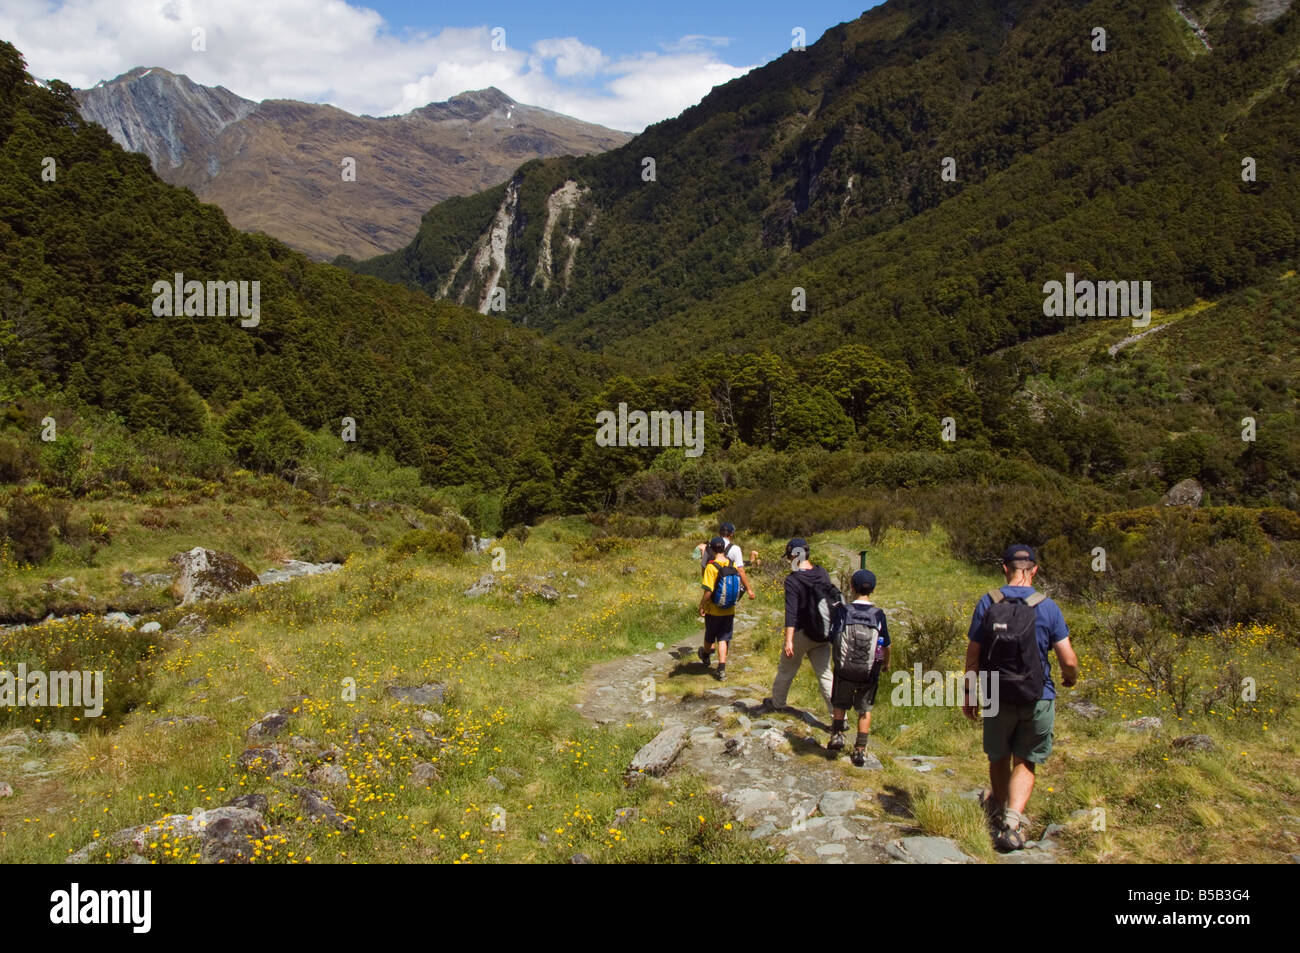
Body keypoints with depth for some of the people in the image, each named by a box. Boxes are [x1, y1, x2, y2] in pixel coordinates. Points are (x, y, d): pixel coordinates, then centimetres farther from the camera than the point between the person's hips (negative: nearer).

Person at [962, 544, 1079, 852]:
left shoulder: (987, 603, -5)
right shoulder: (1047, 607, -8)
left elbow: (972, 656, -3)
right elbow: (1068, 660, -8)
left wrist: (968, 695, 8)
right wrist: (1070, 677, 15)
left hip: (997, 697, 1)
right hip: (1038, 699, -1)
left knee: (998, 757, 20)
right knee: (1025, 763, 10)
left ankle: (999, 810, 40)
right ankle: (1012, 819, -9)